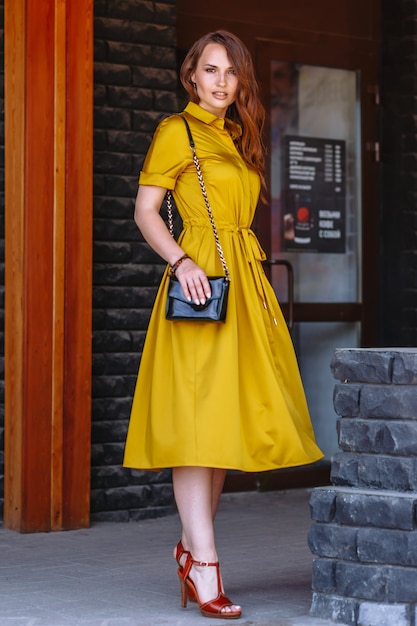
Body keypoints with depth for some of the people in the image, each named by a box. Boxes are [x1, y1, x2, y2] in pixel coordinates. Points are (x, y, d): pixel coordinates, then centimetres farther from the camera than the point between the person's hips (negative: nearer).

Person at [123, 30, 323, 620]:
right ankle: (204, 567, -10)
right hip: (202, 283, -8)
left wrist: (255, 287, 15)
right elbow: (145, 210, -6)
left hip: (245, 284, 8)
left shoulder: (237, 137, 20)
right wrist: (182, 262, -20)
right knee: (197, 418, -9)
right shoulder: (176, 131, -1)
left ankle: (192, 545, 19)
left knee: (229, 414, 8)